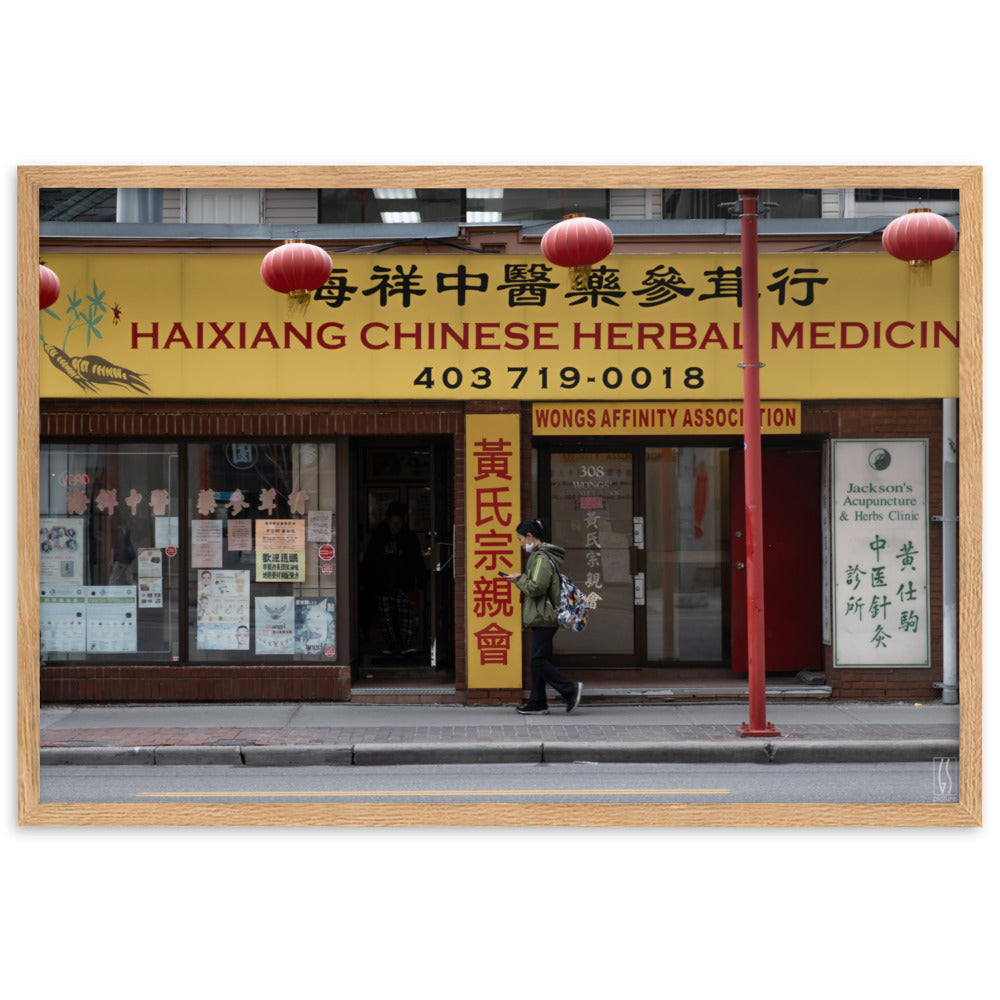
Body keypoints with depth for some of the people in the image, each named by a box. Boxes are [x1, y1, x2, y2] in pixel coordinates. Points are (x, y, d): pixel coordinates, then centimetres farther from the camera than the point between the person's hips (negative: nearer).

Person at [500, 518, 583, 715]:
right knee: (538, 660, 10)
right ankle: (537, 703, 12)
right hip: (542, 617, 11)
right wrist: (520, 580, 14)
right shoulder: (538, 555, 19)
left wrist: (519, 579, -8)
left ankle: (570, 689, -8)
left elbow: (536, 588, -22)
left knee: (538, 660, -11)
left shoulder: (542, 558, -15)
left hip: (543, 617, -11)